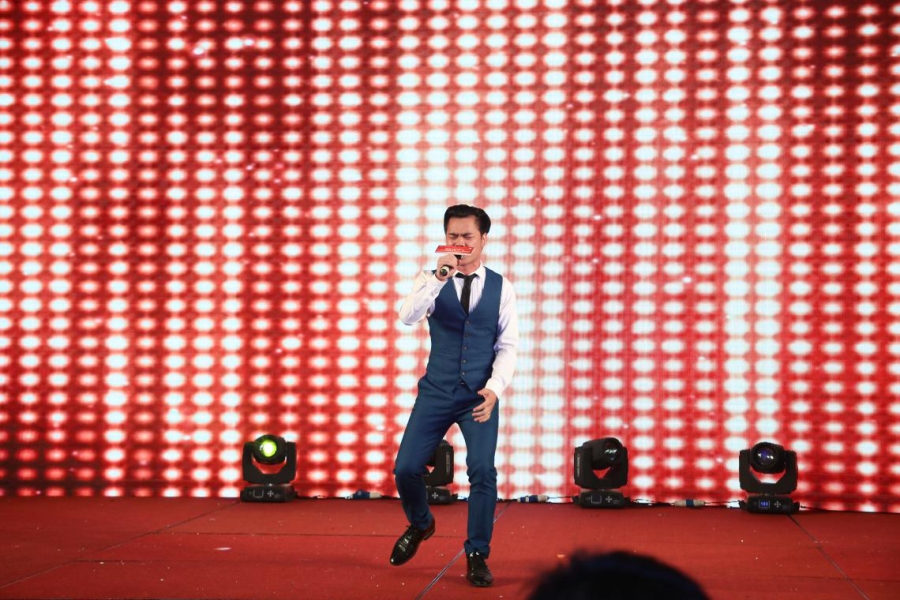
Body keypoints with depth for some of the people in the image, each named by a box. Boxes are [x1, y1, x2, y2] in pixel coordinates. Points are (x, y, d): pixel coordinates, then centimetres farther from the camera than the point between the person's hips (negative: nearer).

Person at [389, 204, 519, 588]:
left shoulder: (501, 287, 1)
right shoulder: (433, 279, -1)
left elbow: (508, 345, 0)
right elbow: (407, 317, -20)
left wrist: (494, 388, -15)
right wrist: (438, 278, -32)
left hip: (480, 396, -1)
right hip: (436, 391, 1)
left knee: (483, 472, -13)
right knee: (406, 468, -2)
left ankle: (477, 556, 4)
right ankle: (420, 524, 31)